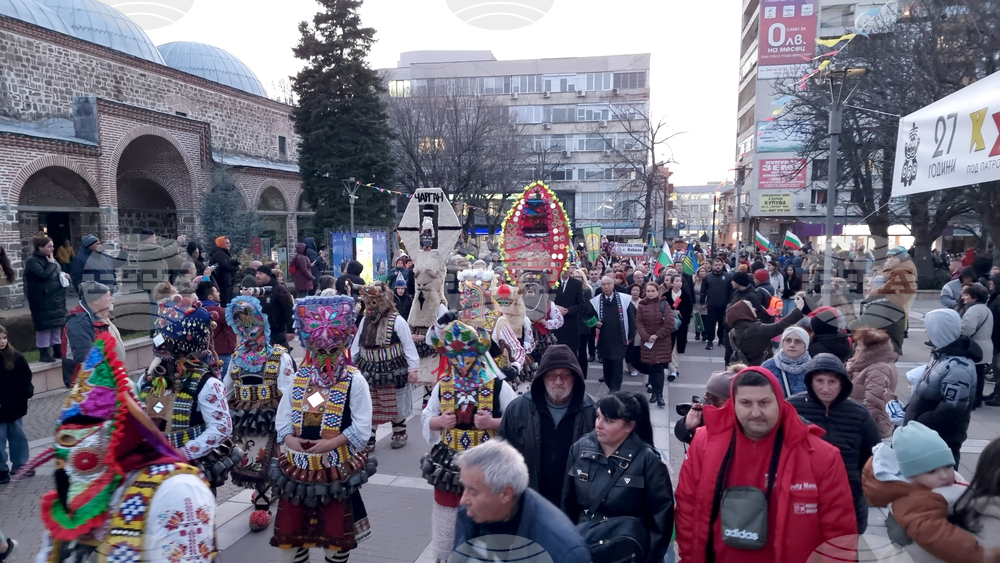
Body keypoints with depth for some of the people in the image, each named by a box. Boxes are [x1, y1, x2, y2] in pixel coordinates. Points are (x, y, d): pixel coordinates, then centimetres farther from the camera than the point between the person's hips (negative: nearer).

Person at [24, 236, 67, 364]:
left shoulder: (50, 259, 14)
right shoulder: (32, 261, -11)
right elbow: (44, 275, -24)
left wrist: (63, 274, 7)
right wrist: (52, 264, -12)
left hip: (57, 299, 8)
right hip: (43, 300, -8)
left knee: (58, 324, 11)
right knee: (45, 326, -5)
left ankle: (58, 350, 19)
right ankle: (44, 353, 2)